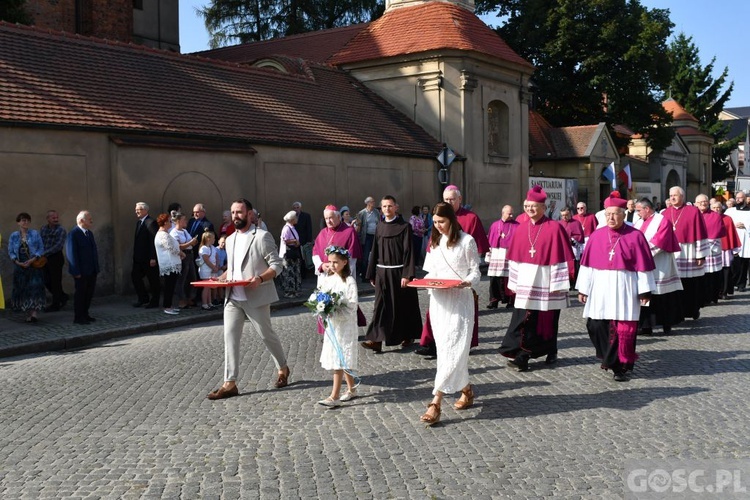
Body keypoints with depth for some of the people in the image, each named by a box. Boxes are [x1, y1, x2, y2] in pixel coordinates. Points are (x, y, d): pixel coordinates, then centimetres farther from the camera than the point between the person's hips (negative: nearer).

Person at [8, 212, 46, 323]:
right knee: (22, 289, 4)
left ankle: (34, 313, -20)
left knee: (35, 287, -13)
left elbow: (41, 249, 0)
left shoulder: (35, 234, 3)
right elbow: (10, 251, 6)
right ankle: (27, 314, 13)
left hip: (34, 265, -2)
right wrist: (17, 262, -10)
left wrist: (32, 260, -13)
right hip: (20, 267, 2)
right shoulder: (14, 236, 7)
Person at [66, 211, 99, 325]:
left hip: (92, 271, 8)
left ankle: (85, 314, 24)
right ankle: (78, 317, 8)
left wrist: (97, 268, 11)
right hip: (81, 271, -8)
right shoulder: (73, 234, -12)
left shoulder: (89, 233, 14)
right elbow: (71, 253, -16)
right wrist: (76, 271, -20)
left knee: (89, 293, 12)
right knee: (80, 293, 0)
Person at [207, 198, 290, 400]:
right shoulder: (230, 239, 14)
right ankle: (230, 383, 2)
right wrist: (221, 278, 4)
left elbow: (276, 265, -11)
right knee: (230, 337, -1)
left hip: (255, 297, -6)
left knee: (266, 335, 6)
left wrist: (260, 279, -27)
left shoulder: (262, 236, -8)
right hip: (233, 298, 6)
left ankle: (283, 368, 30)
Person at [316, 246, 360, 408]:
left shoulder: (349, 281, -13)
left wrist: (333, 313, -25)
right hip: (331, 324, 7)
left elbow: (352, 306, -17)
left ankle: (334, 397, -4)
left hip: (345, 325, -7)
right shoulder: (327, 279, 7)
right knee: (344, 360, 15)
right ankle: (351, 389, 28)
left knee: (338, 359, -6)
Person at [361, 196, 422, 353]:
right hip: (382, 273, 4)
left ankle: (408, 336, 22)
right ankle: (377, 340, -8)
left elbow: (409, 251, -10)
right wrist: (371, 275, 11)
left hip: (399, 272, -4)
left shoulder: (404, 227, -6)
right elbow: (375, 252, 13)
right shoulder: (379, 228, 9)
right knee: (381, 306, -3)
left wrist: (406, 275, -17)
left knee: (403, 305, 5)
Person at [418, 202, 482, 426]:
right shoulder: (434, 242, 13)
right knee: (445, 349, 8)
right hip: (438, 300, 6)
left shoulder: (466, 241, -5)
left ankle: (436, 403, -13)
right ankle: (466, 390, 27)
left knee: (452, 350, -10)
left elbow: (476, 272, -2)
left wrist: (467, 282, -21)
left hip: (459, 300, -6)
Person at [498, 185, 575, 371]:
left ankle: (551, 352, 25)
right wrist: (514, 282, 8)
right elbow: (515, 257, 10)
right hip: (526, 282, 4)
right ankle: (521, 355, 0)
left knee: (547, 319, 7)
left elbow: (560, 257, -9)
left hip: (546, 282, -3)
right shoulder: (521, 229, 7)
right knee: (524, 319, -3)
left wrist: (558, 284, -13)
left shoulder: (554, 228, -8)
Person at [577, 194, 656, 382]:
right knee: (595, 325, 0)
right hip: (600, 288, 3)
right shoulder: (597, 236, 5)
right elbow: (587, 263, 7)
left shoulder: (635, 236, -2)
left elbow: (643, 266, -2)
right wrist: (583, 288, 6)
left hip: (625, 289, -3)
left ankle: (621, 366, 12)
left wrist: (644, 291, -4)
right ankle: (609, 357, 25)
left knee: (623, 329, -2)